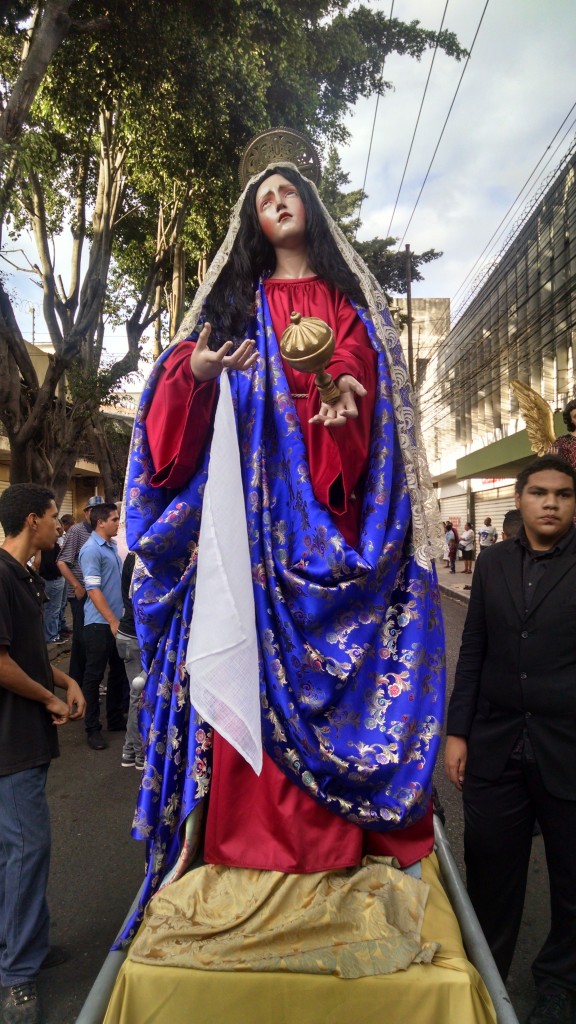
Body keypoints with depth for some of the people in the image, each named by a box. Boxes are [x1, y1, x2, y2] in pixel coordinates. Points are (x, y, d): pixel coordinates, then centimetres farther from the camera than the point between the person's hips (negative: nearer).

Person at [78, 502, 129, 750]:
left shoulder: (112, 546, 10)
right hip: (100, 623, -8)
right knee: (94, 675, 3)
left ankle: (115, 719, 30)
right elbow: (93, 590, -21)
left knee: (119, 671, 16)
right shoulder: (91, 549, -16)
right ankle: (92, 729, 13)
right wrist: (112, 621, -20)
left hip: (117, 620, 8)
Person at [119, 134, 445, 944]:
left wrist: (346, 398, -14)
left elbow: (374, 377, 8)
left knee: (336, 650, -5)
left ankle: (337, 826, 4)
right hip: (255, 494, 0)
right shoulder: (239, 299, 20)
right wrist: (197, 369, -14)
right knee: (253, 641, -6)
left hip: (331, 500, 0)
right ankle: (252, 830, 2)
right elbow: (186, 371, 9)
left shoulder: (351, 297, 20)